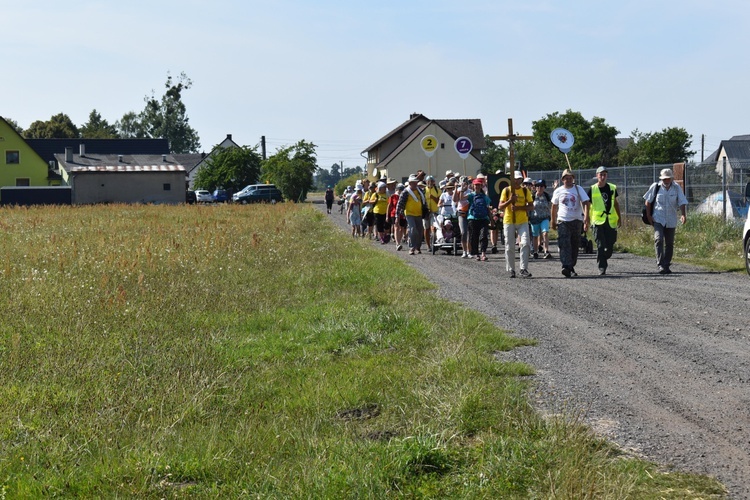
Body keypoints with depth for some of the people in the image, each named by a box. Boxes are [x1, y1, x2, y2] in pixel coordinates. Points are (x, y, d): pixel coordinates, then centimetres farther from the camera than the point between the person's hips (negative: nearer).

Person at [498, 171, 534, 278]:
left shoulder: (525, 190, 5)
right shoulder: (506, 190, 1)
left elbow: (531, 207, 1)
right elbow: (500, 207, -2)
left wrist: (519, 207, -14)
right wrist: (510, 200, -18)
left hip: (523, 222, 1)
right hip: (509, 222, -1)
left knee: (525, 243, -13)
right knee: (510, 247, 3)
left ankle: (523, 269, -11)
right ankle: (511, 270, 15)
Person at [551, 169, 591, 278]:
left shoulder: (578, 189, 2)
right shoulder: (558, 191, 6)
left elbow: (586, 203, -7)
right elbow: (554, 207, 17)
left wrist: (586, 218, -21)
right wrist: (553, 221, 18)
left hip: (576, 221, 1)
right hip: (563, 221, -1)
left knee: (575, 245, 6)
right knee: (564, 244, -15)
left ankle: (571, 266, 18)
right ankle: (566, 267, -26)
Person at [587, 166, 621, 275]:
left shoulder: (612, 188, 9)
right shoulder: (592, 190, -1)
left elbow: (616, 203, 19)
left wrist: (619, 217, 15)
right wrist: (587, 220, -4)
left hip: (611, 221, 3)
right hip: (598, 221, -3)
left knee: (610, 245, 3)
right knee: (600, 246, -7)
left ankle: (603, 260, 29)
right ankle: (602, 268, -3)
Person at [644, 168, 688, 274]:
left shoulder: (677, 188, -2)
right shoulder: (655, 187, -4)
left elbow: (682, 202, -6)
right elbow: (648, 201, 6)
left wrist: (683, 214, -22)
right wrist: (649, 216, 1)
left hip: (671, 221, 2)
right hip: (658, 219, -2)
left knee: (669, 243, 8)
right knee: (658, 240, -20)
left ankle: (667, 266, 21)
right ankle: (660, 265, -23)